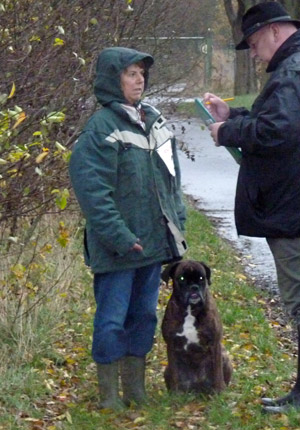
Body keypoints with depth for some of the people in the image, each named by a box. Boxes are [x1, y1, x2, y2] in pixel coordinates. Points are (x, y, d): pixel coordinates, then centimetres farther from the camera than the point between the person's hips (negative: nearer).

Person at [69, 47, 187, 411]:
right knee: (112, 319, 0)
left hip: (154, 241, 7)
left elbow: (171, 175, 19)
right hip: (117, 248, -7)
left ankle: (136, 386, 26)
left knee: (144, 314, 15)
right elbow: (91, 188, -18)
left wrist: (177, 220, 10)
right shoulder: (102, 126, -13)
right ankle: (109, 392, 11)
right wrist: (119, 237, -20)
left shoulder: (154, 121, 10)